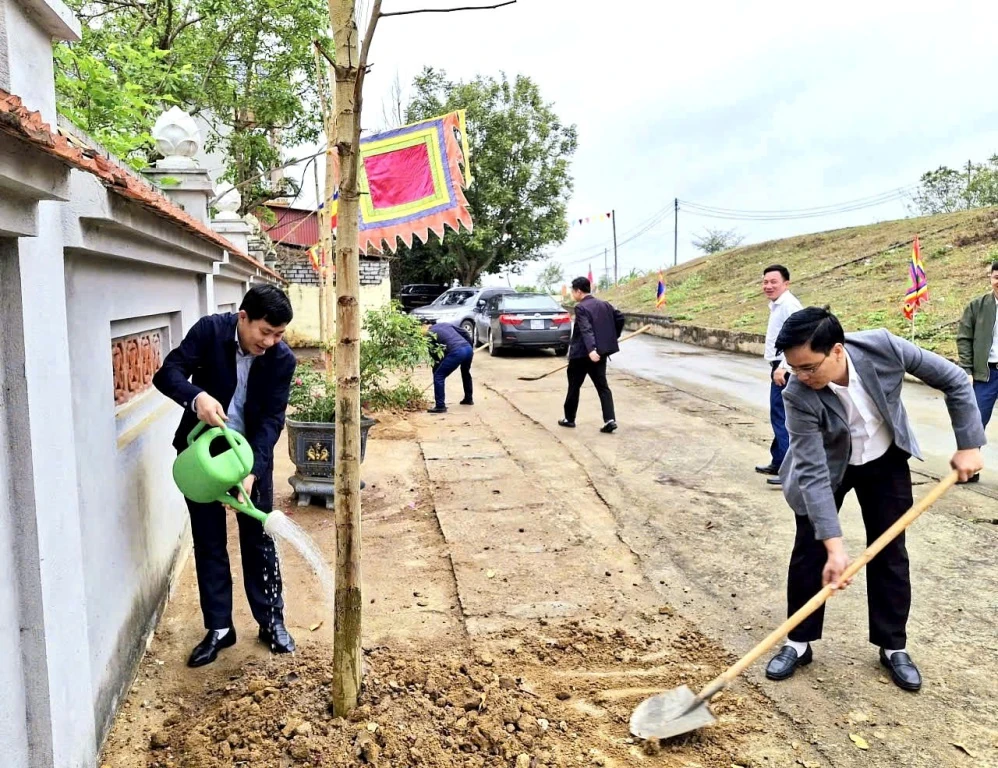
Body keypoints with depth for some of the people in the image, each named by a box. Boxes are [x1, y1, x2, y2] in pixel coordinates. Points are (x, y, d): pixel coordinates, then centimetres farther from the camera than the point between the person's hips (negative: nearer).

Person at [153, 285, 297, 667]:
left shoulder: (283, 359, -16)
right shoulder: (209, 330, -17)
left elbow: (271, 419, -17)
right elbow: (167, 373, -20)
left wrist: (252, 471, -29)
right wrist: (197, 397, -42)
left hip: (252, 454, 0)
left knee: (259, 540, 7)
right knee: (209, 542, 7)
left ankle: (271, 621, 22)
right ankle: (219, 628, 19)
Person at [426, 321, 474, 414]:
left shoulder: (430, 334, 10)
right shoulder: (445, 324, 27)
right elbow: (464, 332, 21)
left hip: (456, 352, -7)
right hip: (468, 348, 7)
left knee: (438, 376, 2)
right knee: (466, 373, 34)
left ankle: (440, 406, -1)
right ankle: (469, 399, 45)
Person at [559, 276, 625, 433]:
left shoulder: (581, 307, -14)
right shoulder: (604, 304, 8)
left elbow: (586, 330, -25)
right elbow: (620, 317, 12)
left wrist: (591, 350, -35)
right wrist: (612, 337, 19)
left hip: (582, 353, -6)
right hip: (601, 351, 6)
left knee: (574, 386, 10)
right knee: (602, 386, 6)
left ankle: (569, 419, 21)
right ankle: (610, 419, -6)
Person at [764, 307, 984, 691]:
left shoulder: (882, 347, -32)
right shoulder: (799, 397, -35)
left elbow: (953, 379, -15)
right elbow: (813, 474, -33)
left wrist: (968, 445, -13)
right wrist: (834, 545, -37)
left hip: (885, 462, 2)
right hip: (828, 466, -2)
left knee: (890, 553, 7)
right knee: (810, 553, 1)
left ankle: (893, 647, 24)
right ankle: (798, 642, 19)